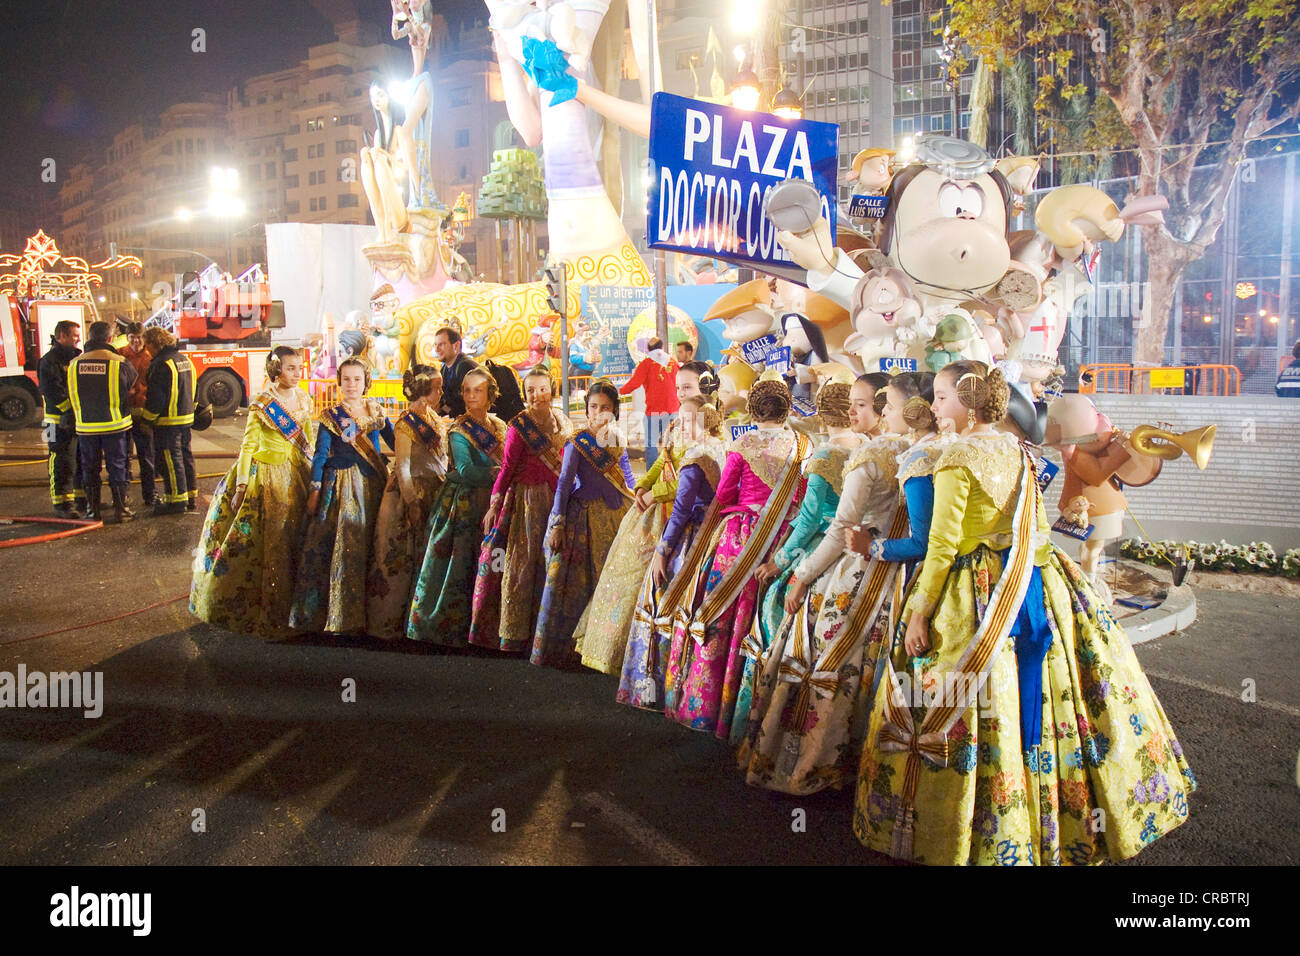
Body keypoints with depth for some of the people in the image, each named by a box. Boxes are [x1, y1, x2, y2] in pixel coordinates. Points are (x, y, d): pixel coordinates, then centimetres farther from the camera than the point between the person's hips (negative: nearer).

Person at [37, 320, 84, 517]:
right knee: (62, 464, -4)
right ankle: (62, 503, 2)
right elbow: (52, 393, -19)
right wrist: (72, 410, -23)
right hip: (62, 422, -8)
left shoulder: (76, 358, 16)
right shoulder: (49, 361, -11)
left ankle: (82, 499, 25)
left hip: (82, 420, 8)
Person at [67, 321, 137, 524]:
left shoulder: (74, 364, 0)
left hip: (85, 426, 2)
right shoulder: (120, 363, -10)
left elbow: (71, 395, 8)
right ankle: (120, 509, 9)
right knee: (117, 467, 7)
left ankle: (92, 510, 16)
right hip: (115, 424, -2)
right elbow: (133, 388, 2)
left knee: (89, 468, 12)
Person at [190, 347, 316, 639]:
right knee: (265, 542, 0)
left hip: (296, 477, 5)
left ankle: (285, 609, 23)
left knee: (292, 542, 10)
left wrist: (313, 477, 13)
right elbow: (248, 446, -10)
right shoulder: (262, 404, -12)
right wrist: (240, 488, -13)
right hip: (265, 477, -5)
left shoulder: (304, 400, 4)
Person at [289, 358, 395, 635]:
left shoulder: (377, 411, 8)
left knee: (371, 546, 6)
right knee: (342, 545, -6)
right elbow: (320, 454, -2)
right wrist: (315, 490, -5)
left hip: (373, 484, 3)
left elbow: (395, 442, 12)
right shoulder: (331, 416, -1)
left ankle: (370, 611, 16)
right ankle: (340, 615, 1)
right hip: (341, 485, -3)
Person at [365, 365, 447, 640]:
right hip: (411, 493, -8)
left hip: (436, 494, 8)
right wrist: (412, 503, -17)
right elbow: (402, 467, -14)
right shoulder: (406, 423, -11)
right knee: (401, 558, -1)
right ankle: (388, 622, 8)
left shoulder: (436, 419, 11)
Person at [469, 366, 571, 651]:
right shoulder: (519, 426, -7)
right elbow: (506, 467, -8)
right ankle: (513, 633, 9)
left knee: (549, 563, 7)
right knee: (521, 562, -2)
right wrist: (494, 504, -13)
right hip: (525, 500, -5)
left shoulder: (563, 423, 9)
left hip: (555, 500, 5)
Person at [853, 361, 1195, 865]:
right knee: (1039, 699, 16)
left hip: (976, 598, -8)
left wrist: (918, 611, -15)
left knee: (973, 712, 3)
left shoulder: (956, 460, -15)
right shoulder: (1018, 450, 8)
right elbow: (1038, 526, 16)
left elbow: (942, 546, -18)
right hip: (1036, 593, 8)